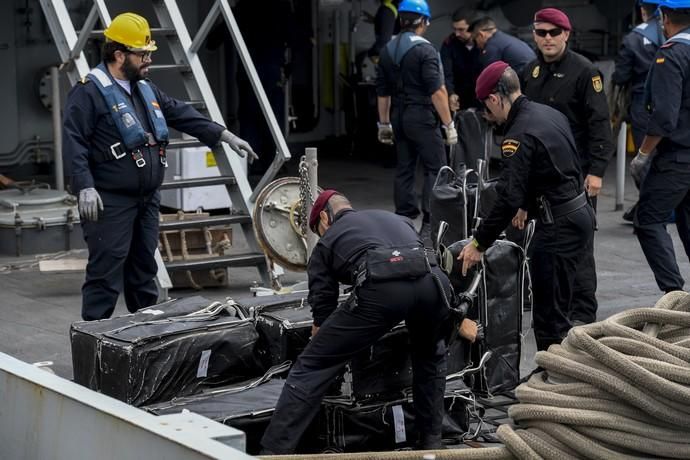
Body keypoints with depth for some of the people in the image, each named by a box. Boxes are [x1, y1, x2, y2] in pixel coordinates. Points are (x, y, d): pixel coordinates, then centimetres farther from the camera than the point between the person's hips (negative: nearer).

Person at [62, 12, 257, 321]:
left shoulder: (145, 89, 16)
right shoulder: (89, 92, -11)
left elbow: (182, 114, 21)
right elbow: (74, 143, -17)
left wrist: (224, 135, 15)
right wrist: (85, 187, -27)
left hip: (147, 200, 9)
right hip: (110, 203, -8)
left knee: (144, 271, 15)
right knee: (106, 274, -9)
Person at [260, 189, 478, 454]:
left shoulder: (327, 242, 31)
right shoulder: (396, 219, 42)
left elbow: (322, 311, 28)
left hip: (380, 288, -4)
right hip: (433, 281, 4)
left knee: (310, 368, 6)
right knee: (430, 357, 37)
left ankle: (274, 452, 0)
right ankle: (431, 442, 36)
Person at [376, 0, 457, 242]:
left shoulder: (387, 50, 11)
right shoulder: (424, 49, -11)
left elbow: (382, 92, 16)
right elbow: (436, 90, -16)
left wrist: (384, 123, 25)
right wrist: (449, 124, -13)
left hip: (399, 117, 7)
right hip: (422, 116, -7)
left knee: (404, 168, 12)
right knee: (435, 168, -4)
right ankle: (428, 225, -10)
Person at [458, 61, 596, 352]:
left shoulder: (519, 136, -18)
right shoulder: (550, 114, 10)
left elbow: (508, 197, -21)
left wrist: (479, 243, -14)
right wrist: (528, 205, 32)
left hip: (558, 227, -10)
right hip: (581, 215, 10)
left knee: (550, 317, -5)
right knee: (557, 308, 17)